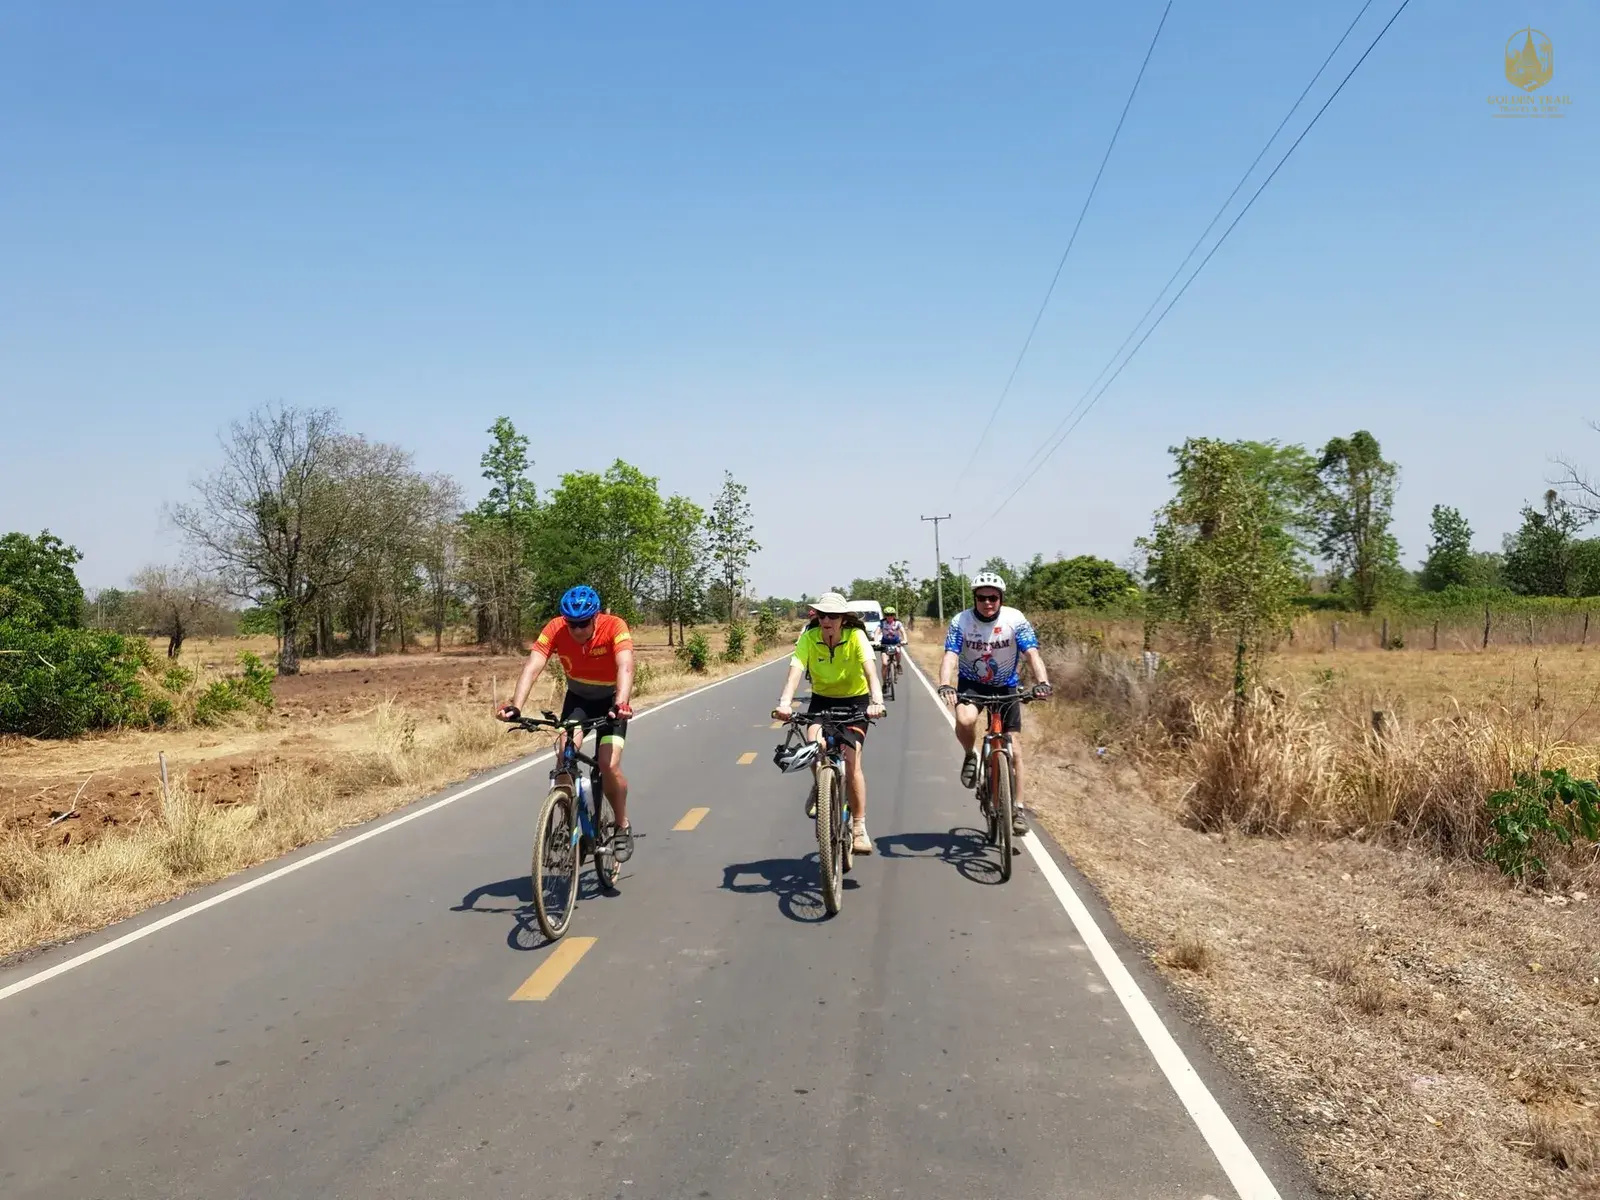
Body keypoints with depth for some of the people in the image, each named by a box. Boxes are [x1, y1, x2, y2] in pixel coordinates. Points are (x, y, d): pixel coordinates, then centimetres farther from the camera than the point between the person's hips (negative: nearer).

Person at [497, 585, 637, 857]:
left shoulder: (614, 627, -30)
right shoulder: (554, 630, -24)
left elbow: (625, 667, -44)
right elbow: (532, 668, -33)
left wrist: (621, 703, -62)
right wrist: (515, 706, -49)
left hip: (611, 700, -2)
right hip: (577, 698, 2)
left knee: (609, 766, -18)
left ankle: (623, 826, 7)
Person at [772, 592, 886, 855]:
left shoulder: (856, 636, -23)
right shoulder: (809, 638, -19)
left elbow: (870, 669, -37)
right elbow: (795, 671, -32)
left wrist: (877, 700, -55)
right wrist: (785, 702, -51)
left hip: (855, 700, -1)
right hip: (822, 699, 2)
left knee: (852, 761, -15)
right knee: (815, 743, -28)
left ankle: (859, 828, -2)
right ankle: (819, 788, 4)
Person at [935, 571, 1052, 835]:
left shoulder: (1015, 620, -19)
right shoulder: (961, 621, -18)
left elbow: (1032, 654, -26)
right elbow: (950, 656, -27)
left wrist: (1042, 682, -45)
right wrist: (945, 685, -46)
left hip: (1005, 686, 1)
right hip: (971, 683, 0)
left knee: (1013, 748, -2)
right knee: (965, 719, -34)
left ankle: (1017, 809, 12)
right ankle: (970, 756, -1)